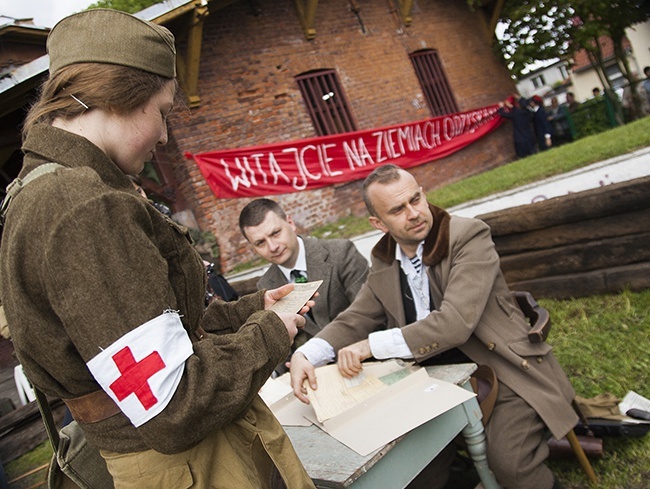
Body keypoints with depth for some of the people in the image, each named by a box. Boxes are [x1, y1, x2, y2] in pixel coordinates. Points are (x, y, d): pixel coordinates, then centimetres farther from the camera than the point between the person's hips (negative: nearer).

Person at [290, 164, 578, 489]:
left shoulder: (469, 237, -15)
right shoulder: (384, 263, 4)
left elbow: (455, 323, -25)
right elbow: (353, 321, 7)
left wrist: (372, 345, -25)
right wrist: (304, 356, -12)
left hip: (501, 370, -4)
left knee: (508, 462, -24)